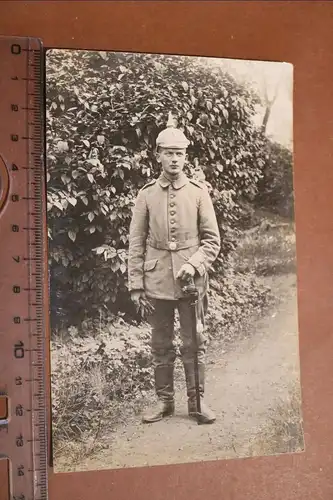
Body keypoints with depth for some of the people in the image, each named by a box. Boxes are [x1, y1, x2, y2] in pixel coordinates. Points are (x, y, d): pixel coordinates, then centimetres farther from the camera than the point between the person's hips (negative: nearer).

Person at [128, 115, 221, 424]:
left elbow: (212, 239, 3)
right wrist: (135, 285, -2)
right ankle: (164, 400, 24)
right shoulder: (146, 195, 3)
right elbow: (136, 244, 3)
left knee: (194, 343, 6)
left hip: (191, 280, 0)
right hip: (157, 282, 1)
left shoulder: (198, 192, 2)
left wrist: (194, 265, -13)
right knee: (161, 345, 10)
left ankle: (196, 401, 20)